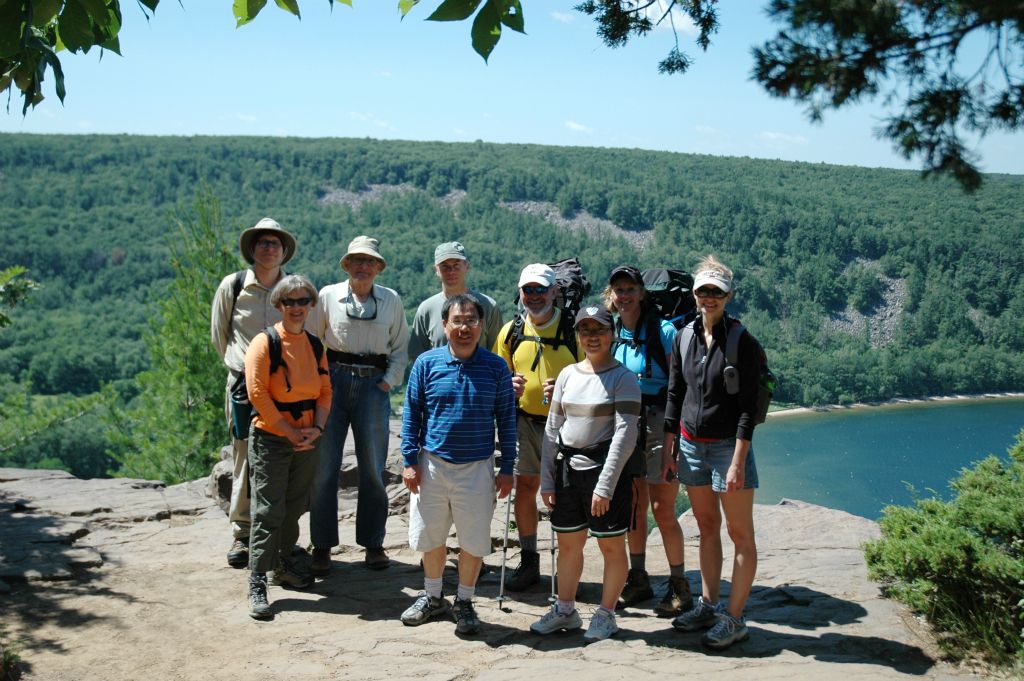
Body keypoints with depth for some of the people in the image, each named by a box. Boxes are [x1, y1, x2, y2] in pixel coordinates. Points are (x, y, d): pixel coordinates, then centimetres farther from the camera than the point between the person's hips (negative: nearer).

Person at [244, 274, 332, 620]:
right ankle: (257, 582, -1)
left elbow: (325, 391, 10)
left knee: (294, 507, 15)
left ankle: (283, 563, 32)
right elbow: (257, 393, -15)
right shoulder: (264, 343, -10)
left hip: (307, 439, 6)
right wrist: (290, 432, -14)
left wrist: (317, 428, -6)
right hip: (270, 439, -6)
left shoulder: (315, 346, 8)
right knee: (267, 511, -6)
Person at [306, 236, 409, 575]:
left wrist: (389, 381, 1)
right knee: (324, 467, -1)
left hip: (373, 385, 1)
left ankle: (373, 544, 16)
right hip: (334, 381, -1)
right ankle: (322, 545, 10)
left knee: (373, 468, 3)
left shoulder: (391, 300, 7)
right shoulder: (328, 296, 3)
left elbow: (400, 347, 12)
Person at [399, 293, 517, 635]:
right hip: (432, 464, 1)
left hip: (477, 468, -1)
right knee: (430, 536, 14)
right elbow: (411, 413, 4)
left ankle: (464, 602, 25)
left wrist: (507, 468, 2)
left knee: (473, 541, 6)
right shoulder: (426, 363, -2)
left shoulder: (496, 367, -3)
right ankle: (432, 597, 34)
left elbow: (506, 419, 3)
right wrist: (410, 461, 0)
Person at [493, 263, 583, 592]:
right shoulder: (511, 331, 6)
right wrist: (508, 386, -7)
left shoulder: (574, 330, -6)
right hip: (526, 421, 4)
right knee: (525, 488, 8)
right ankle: (528, 561, 22)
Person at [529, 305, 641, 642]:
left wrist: (604, 485, -18)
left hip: (606, 470, -5)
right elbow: (553, 430, 12)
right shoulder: (567, 375, 10)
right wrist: (547, 479, 7)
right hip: (568, 470, 5)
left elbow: (625, 435, -13)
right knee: (568, 543, 13)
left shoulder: (623, 378, -7)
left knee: (611, 546, 4)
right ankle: (565, 610, 27)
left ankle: (606, 614, 18)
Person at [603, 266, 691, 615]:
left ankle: (679, 587, 9)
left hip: (658, 423, -5)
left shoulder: (663, 331, -9)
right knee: (633, 507, 11)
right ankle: (638, 581, 24)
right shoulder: (611, 333, 7)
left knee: (662, 510, -3)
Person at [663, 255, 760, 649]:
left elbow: (748, 408, -13)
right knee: (707, 529, 14)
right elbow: (674, 395, 11)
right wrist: (668, 449, 9)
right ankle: (708, 606, 24)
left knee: (740, 533, -1)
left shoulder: (742, 342, -10)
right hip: (691, 445, 6)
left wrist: (738, 461, -18)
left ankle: (733, 619, 4)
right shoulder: (684, 339, 6)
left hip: (728, 445, -5)